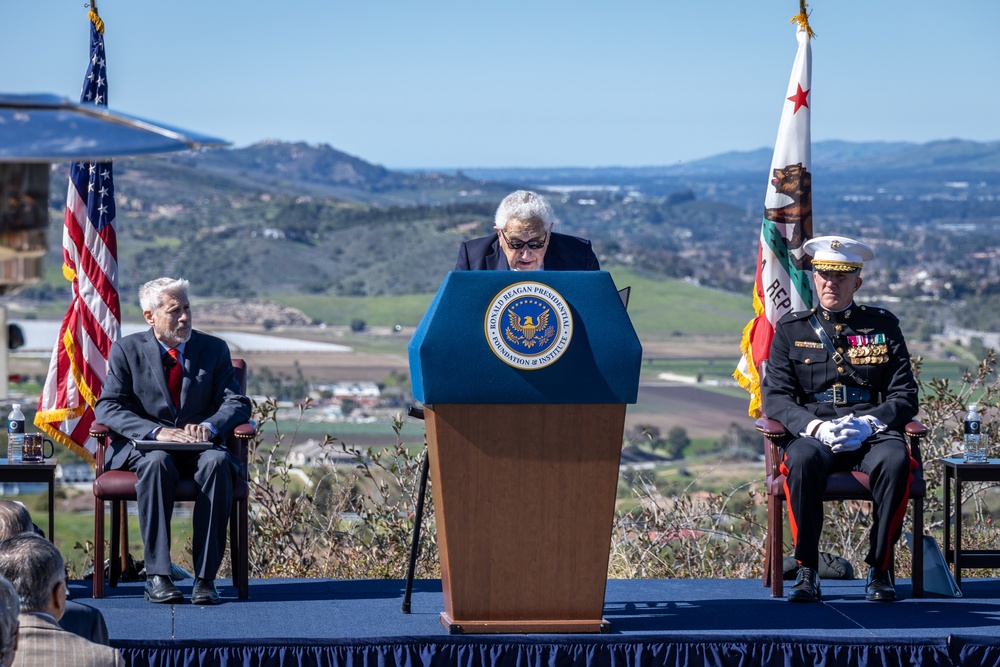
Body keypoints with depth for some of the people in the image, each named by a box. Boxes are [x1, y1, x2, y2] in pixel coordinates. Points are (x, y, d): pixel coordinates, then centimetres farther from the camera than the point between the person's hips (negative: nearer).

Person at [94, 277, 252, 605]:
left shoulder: (214, 349, 8)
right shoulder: (126, 350, 3)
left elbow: (237, 403, 2)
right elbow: (107, 407, -7)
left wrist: (210, 425, -22)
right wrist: (156, 432, -24)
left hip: (199, 446, 2)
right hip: (144, 445, -2)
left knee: (217, 462, -34)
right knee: (157, 462, -37)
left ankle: (205, 577, -32)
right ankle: (157, 576, -36)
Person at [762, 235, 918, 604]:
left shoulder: (883, 325, 13)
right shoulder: (791, 329, 13)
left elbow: (905, 396, 8)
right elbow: (775, 396, 4)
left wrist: (868, 423, -13)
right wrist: (814, 426, -16)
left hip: (871, 433, 0)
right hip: (813, 432, 0)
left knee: (896, 459, -35)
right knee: (803, 459, -37)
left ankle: (880, 570, -22)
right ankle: (807, 571, -29)